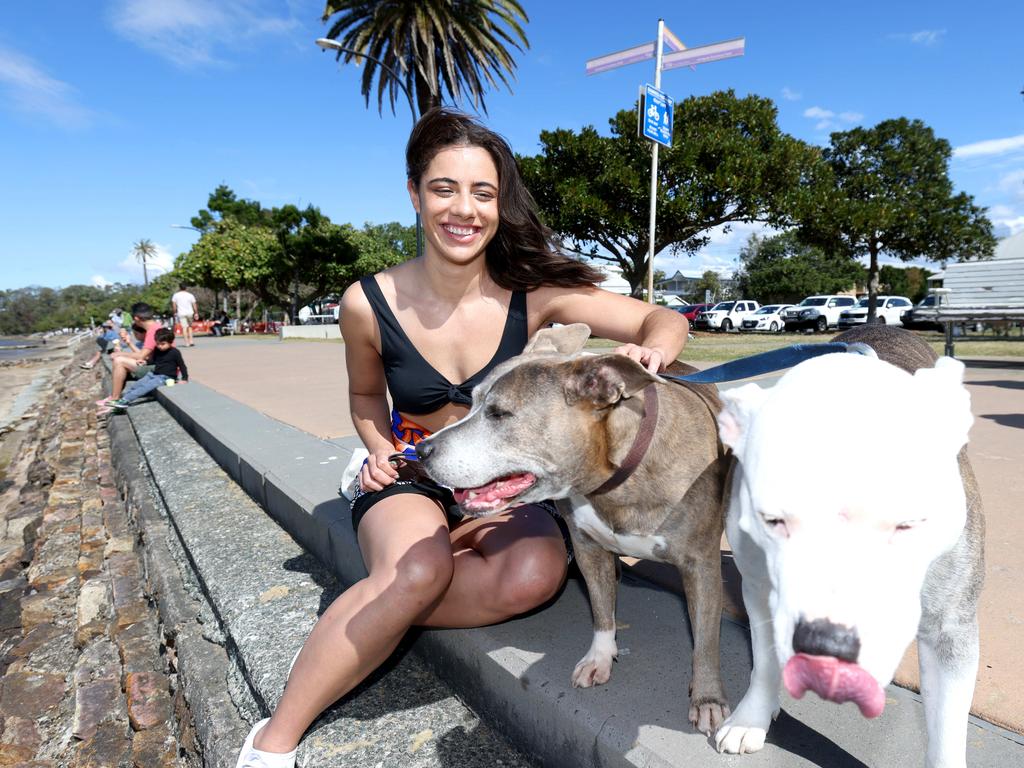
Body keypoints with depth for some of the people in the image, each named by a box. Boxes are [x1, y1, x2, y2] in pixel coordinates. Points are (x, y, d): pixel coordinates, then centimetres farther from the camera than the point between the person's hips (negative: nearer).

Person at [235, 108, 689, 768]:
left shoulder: (534, 293, -12)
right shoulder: (369, 305, -10)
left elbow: (667, 321, -8)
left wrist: (648, 352, -31)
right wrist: (381, 449, -7)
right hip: (412, 480, 0)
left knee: (536, 572, -32)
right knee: (418, 567, -34)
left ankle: (370, 610, -10)